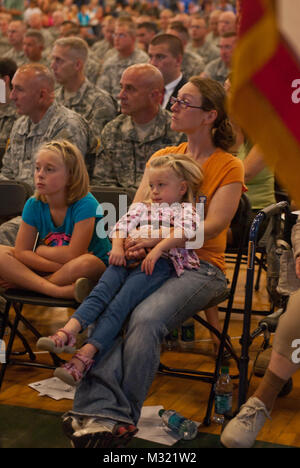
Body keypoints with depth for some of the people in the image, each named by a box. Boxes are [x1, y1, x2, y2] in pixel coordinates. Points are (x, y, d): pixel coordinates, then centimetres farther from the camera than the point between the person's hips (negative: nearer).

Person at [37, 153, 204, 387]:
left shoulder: (184, 208, 19)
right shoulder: (141, 207, 35)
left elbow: (187, 229, -4)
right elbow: (121, 226, 18)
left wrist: (157, 247, -16)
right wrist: (117, 247, -4)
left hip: (159, 262, -5)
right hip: (129, 258, 5)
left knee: (120, 302, -26)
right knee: (101, 292, -24)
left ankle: (87, 353, -38)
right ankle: (69, 331, -42)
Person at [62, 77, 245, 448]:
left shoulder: (228, 167, 3)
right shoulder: (162, 157, 19)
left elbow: (213, 226, -10)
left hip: (200, 264, -4)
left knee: (146, 318, -33)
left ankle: (116, 415, -26)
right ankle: (101, 409, -35)